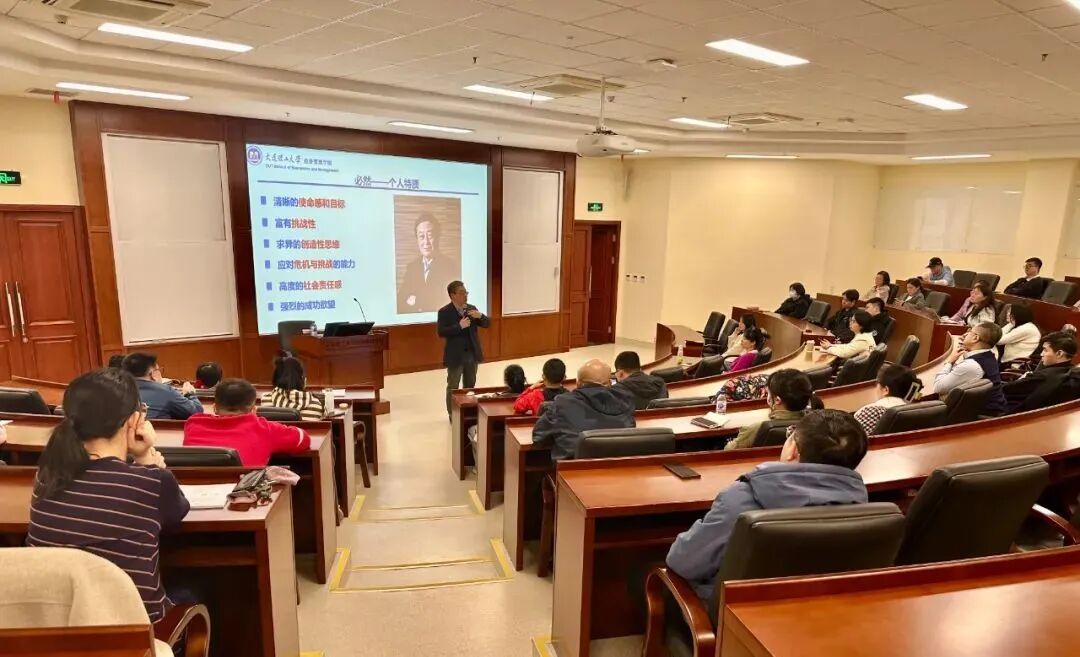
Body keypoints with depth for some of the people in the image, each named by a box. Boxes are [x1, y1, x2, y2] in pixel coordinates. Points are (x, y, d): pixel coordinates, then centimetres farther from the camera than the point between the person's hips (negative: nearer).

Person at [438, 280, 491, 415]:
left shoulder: (471, 308, 6)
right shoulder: (444, 312, -9)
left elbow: (487, 324, 6)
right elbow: (441, 332, -19)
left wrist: (480, 316, -14)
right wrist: (459, 326, -25)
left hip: (472, 354, 5)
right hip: (455, 356, -5)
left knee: (470, 386, 14)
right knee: (453, 387, 6)